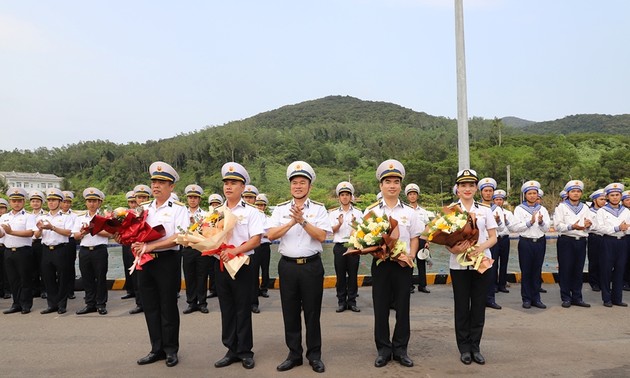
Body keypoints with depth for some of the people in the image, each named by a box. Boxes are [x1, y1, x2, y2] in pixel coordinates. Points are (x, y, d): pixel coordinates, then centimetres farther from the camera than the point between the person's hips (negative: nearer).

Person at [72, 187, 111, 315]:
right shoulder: (80, 218, 15)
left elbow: (109, 233, -9)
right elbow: (76, 236, 9)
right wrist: (83, 233, -12)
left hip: (100, 250, -4)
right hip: (84, 251, 4)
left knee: (100, 277, 1)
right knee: (87, 278, 7)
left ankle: (101, 304, 10)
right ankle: (90, 304, 17)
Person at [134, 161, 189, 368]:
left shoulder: (178, 208, -6)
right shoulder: (144, 208, 12)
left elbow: (179, 237, -17)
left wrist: (150, 246, -22)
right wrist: (135, 245, -7)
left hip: (167, 260, -6)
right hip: (145, 261, 6)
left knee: (168, 306, 4)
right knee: (150, 306, 11)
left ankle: (171, 350, 19)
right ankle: (157, 349, 25)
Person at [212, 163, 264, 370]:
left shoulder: (251, 211, -5)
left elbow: (256, 240, -13)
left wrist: (234, 251, -23)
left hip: (242, 265, -5)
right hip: (221, 265, 5)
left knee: (242, 309, 4)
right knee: (227, 309, 11)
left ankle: (245, 351, 17)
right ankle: (232, 350, 23)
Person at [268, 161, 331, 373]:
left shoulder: (318, 209, 1)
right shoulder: (280, 209, 6)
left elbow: (321, 236, -11)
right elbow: (271, 235, -6)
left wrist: (302, 220, -19)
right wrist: (292, 222, -16)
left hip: (311, 265, -2)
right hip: (287, 266, 2)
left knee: (312, 312, 6)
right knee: (290, 312, 10)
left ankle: (315, 355, 20)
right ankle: (294, 354, 23)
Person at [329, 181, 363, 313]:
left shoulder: (357, 212, 5)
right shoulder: (333, 213, 6)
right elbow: (332, 230, -4)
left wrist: (354, 223, -25)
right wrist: (339, 224, -25)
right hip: (339, 246, 0)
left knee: (353, 274, 4)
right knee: (340, 275, 3)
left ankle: (352, 301, 13)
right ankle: (341, 301, 12)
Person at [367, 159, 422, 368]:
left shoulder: (409, 212, 7)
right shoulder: (371, 210, 2)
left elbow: (415, 238, 7)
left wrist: (411, 256, -10)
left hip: (403, 264, 1)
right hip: (380, 263, -1)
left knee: (402, 307, 7)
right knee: (381, 307, 5)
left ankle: (401, 349, 20)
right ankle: (383, 349, 18)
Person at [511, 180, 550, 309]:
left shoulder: (542, 209, 11)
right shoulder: (519, 209, 1)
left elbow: (547, 228, 4)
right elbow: (515, 228, -9)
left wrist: (541, 222, -16)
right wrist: (529, 222, -18)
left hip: (540, 242, 3)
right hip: (525, 242, -3)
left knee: (537, 271, 8)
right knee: (526, 271, 2)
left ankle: (536, 298, 16)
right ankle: (526, 299, 11)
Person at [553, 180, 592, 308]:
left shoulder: (585, 208, 15)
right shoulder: (561, 207, 1)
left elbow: (588, 228, 13)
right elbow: (557, 225, -9)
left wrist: (587, 225, -10)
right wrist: (572, 227, -23)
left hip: (581, 241, 4)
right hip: (566, 241, -4)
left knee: (578, 270, 8)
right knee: (565, 269, 0)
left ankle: (577, 297, 17)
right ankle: (566, 298, 8)